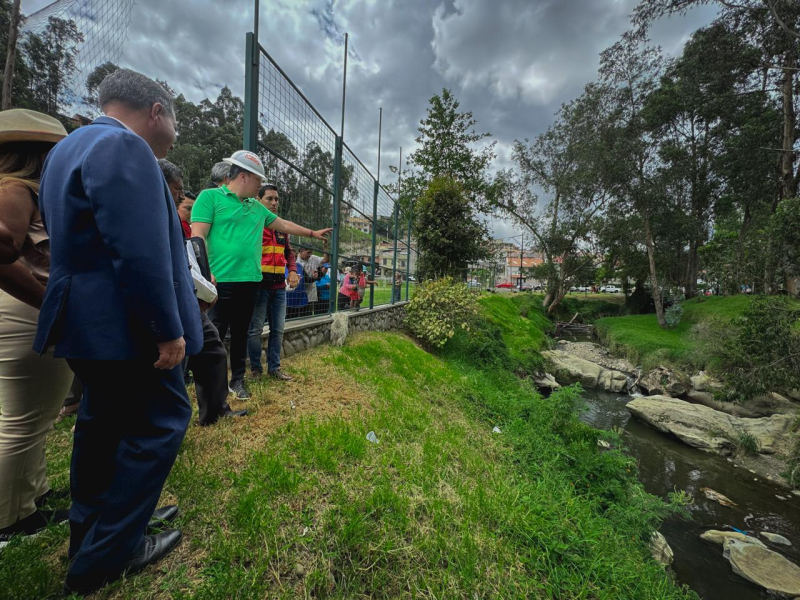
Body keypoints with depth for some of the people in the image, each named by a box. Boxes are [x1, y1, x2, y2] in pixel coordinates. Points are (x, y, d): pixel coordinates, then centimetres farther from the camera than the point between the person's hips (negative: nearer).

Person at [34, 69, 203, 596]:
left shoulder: (67, 148, 18)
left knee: (105, 419, 20)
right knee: (160, 420, 3)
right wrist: (168, 329, -20)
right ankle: (106, 556, 17)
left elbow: (75, 240, 21)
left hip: (84, 318, 10)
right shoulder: (125, 148, -15)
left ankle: (91, 528, 37)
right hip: (124, 324, -10)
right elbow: (141, 253, -25)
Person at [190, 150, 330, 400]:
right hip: (221, 281, -6)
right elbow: (198, 237, -9)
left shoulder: (258, 207, 17)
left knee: (241, 334, 14)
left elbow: (284, 225, 28)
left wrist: (313, 233, 33)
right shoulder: (210, 197, -2)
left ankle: (238, 379, 27)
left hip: (250, 282, 6)